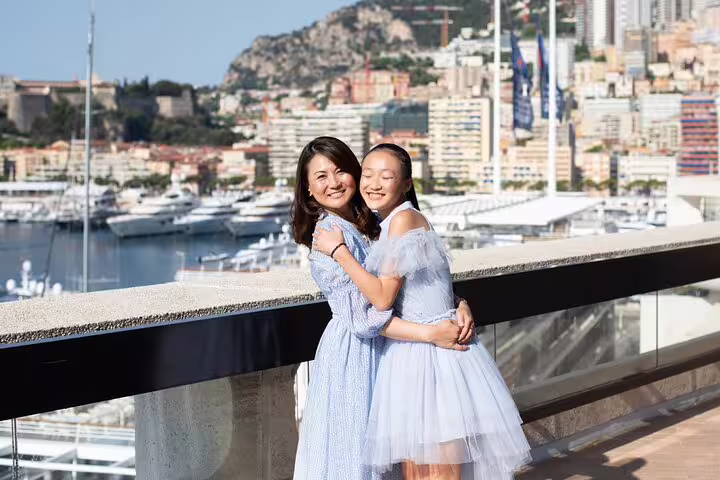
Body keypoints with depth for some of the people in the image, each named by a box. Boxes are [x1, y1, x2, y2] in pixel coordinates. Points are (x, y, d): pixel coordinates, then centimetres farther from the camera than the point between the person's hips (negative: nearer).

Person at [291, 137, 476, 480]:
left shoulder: (370, 222, 6)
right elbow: (362, 317, -22)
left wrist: (459, 304, -14)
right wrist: (431, 334, -24)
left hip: (384, 348, 7)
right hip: (352, 352, -7)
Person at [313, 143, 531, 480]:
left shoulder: (405, 219, -14)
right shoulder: (388, 226, 14)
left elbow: (383, 297, -18)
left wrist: (338, 251, -13)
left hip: (434, 352, -9)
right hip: (409, 354, 9)